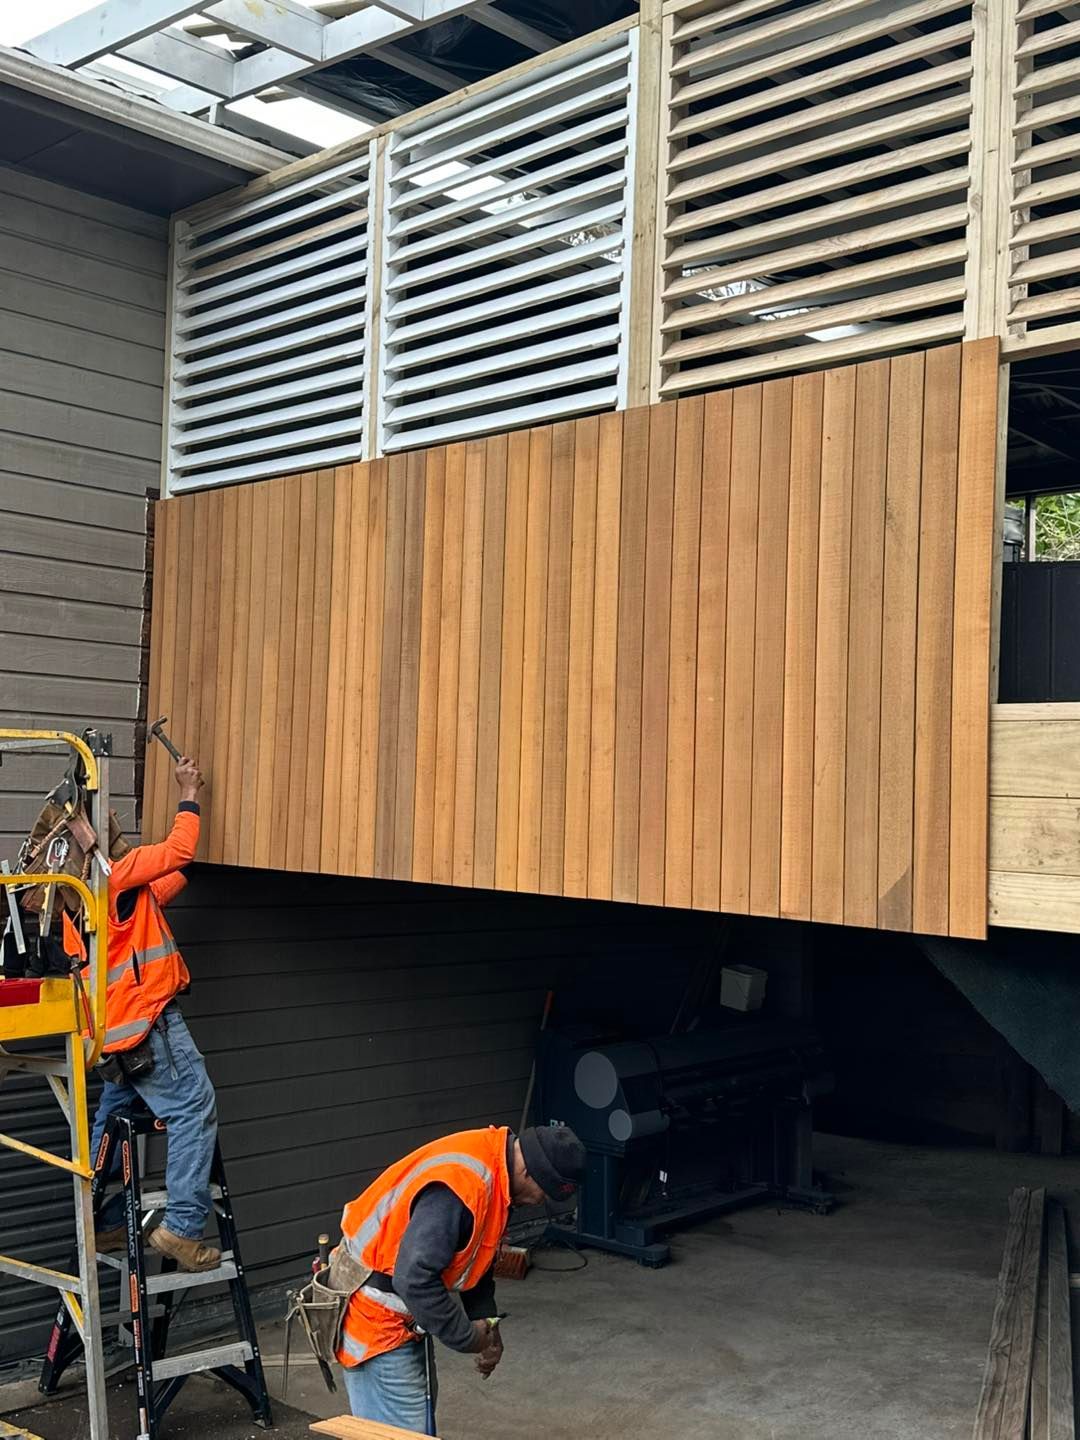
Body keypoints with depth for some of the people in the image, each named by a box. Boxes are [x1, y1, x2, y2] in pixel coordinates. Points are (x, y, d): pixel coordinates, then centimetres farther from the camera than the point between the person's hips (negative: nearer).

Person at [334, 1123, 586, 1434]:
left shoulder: (492, 1166, 0)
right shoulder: (460, 1183, -32)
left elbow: (473, 1256, 14)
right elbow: (414, 1278, -33)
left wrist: (485, 1321, 2)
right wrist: (465, 1337, -19)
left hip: (405, 1312, 10)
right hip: (375, 1314, -10)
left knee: (421, 1423, 18)